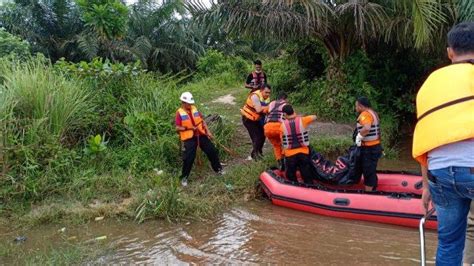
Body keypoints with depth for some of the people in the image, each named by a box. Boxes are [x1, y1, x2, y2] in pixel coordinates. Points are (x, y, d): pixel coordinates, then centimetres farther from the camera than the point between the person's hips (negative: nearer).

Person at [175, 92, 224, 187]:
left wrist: (208, 131, 4)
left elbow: (202, 121, 11)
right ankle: (184, 177, 7)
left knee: (212, 150, 7)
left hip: (201, 135, 5)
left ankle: (218, 169, 27)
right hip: (189, 138, -5)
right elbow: (177, 128, -9)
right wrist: (189, 128, -19)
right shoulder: (179, 113, -8)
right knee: (189, 157, -10)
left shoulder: (194, 109, 6)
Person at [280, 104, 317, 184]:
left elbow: (283, 142, 0)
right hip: (303, 153, 1)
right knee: (308, 180, 10)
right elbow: (314, 117, 12)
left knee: (292, 180, 16)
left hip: (290, 155, -1)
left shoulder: (283, 125, -6)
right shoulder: (302, 120, -6)